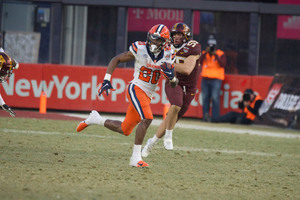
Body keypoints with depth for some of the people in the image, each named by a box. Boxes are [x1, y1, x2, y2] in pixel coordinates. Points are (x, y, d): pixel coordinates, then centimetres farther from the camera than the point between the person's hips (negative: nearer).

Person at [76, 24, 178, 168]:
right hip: (136, 89, -6)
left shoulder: (167, 56, 0)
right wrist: (106, 80, -7)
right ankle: (136, 158, -25)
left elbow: (174, 82, 3)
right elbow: (116, 60, 1)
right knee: (147, 118, -29)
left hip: (147, 96, 6)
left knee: (125, 130, 12)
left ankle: (96, 119, 36)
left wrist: (171, 75, -21)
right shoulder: (140, 49, -11)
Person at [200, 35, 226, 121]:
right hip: (205, 79, 4)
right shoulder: (204, 53, 11)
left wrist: (216, 55, -19)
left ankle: (215, 117, -13)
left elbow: (223, 64, -13)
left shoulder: (221, 54, 2)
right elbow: (199, 62, -5)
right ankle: (205, 116, 8)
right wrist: (205, 53, -14)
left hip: (216, 79, -4)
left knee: (215, 98, -13)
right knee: (205, 98, 2)